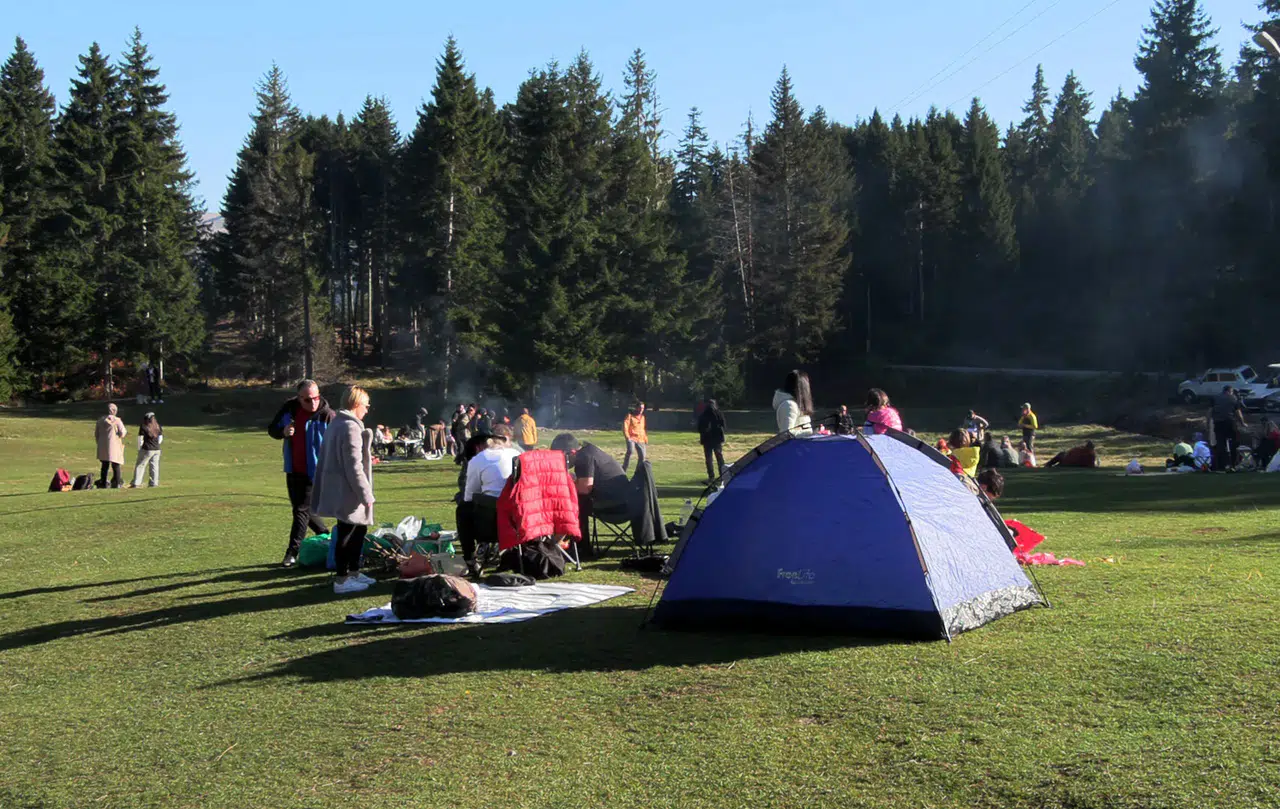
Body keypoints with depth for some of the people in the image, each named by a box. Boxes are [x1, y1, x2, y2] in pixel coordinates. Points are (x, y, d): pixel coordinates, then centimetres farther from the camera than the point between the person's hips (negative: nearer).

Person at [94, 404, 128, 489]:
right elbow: (122, 433, -11)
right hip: (114, 446, -4)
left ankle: (103, 483, 9)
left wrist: (99, 443, 25)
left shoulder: (100, 420, 9)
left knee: (105, 466, 11)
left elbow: (96, 434, 14)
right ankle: (117, 484, -3)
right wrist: (125, 432, 12)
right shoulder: (117, 420, -8)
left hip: (103, 447, 4)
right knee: (116, 466, 1)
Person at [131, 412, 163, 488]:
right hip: (157, 449, 4)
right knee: (154, 466, 10)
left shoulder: (143, 427, -9)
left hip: (147, 449, -4)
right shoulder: (158, 426, 4)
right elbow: (161, 437, 9)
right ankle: (154, 483, 10)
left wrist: (139, 449, 3)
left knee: (140, 465, 3)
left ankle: (136, 483, 0)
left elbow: (140, 439, -8)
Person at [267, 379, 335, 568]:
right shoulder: (289, 408, 0)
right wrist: (283, 432, -13)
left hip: (314, 472, -6)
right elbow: (271, 429, 10)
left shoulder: (327, 415, -16)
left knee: (302, 510, -4)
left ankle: (292, 552, 2)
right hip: (293, 470, 6)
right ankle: (325, 535, 35)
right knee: (299, 508, 17)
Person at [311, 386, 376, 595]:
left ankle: (353, 572, 29)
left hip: (340, 490, 10)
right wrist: (366, 494, -17)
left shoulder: (336, 424, 13)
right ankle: (342, 580, 4)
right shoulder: (351, 427, -19)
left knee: (359, 529, 19)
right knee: (347, 534, -2)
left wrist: (366, 459, 24)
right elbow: (353, 466, -21)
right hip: (348, 492, -10)